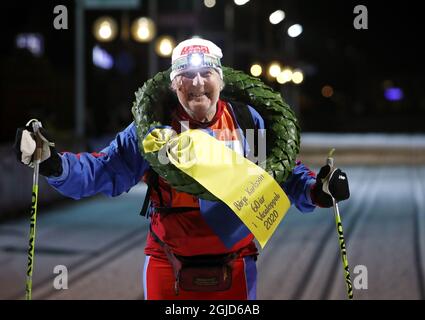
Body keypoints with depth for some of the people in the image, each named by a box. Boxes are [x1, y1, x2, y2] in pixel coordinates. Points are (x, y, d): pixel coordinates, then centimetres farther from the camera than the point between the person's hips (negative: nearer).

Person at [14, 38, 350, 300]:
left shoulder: (247, 122, 0)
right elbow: (105, 170, -2)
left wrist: (315, 190, -10)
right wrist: (53, 163, -16)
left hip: (234, 268, 1)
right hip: (168, 268, 0)